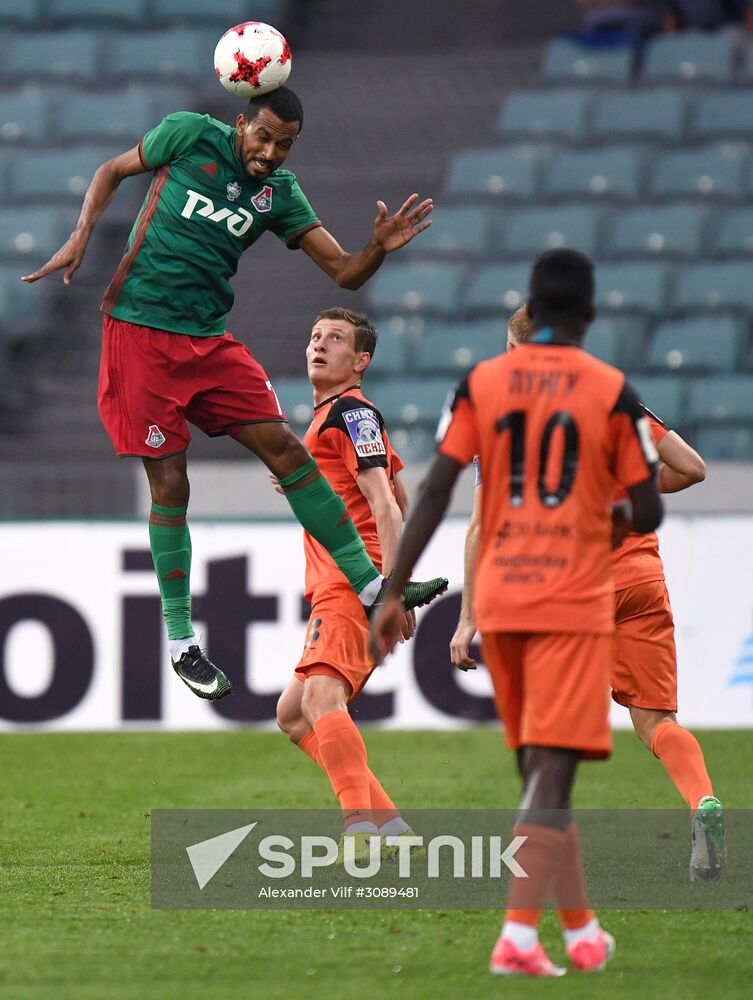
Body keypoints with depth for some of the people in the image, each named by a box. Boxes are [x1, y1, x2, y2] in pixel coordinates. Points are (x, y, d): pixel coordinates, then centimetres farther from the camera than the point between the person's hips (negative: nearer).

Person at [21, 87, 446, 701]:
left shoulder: (279, 193, 3)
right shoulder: (190, 136, -5)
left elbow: (344, 272, 0)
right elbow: (112, 172, 10)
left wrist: (379, 249, -21)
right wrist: (81, 239, -3)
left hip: (209, 342, 4)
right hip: (139, 333, -4)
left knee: (287, 449, -5)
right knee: (169, 484, -5)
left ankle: (368, 585, 1)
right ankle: (180, 641, 5)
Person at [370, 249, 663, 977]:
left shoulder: (480, 384, 3)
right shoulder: (611, 392, -3)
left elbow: (433, 493, -4)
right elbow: (648, 513, -2)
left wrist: (395, 592, -1)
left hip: (499, 602, 4)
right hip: (575, 602, -3)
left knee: (539, 772, 15)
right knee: (551, 773, -8)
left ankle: (582, 930, 22)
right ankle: (518, 936, -21)